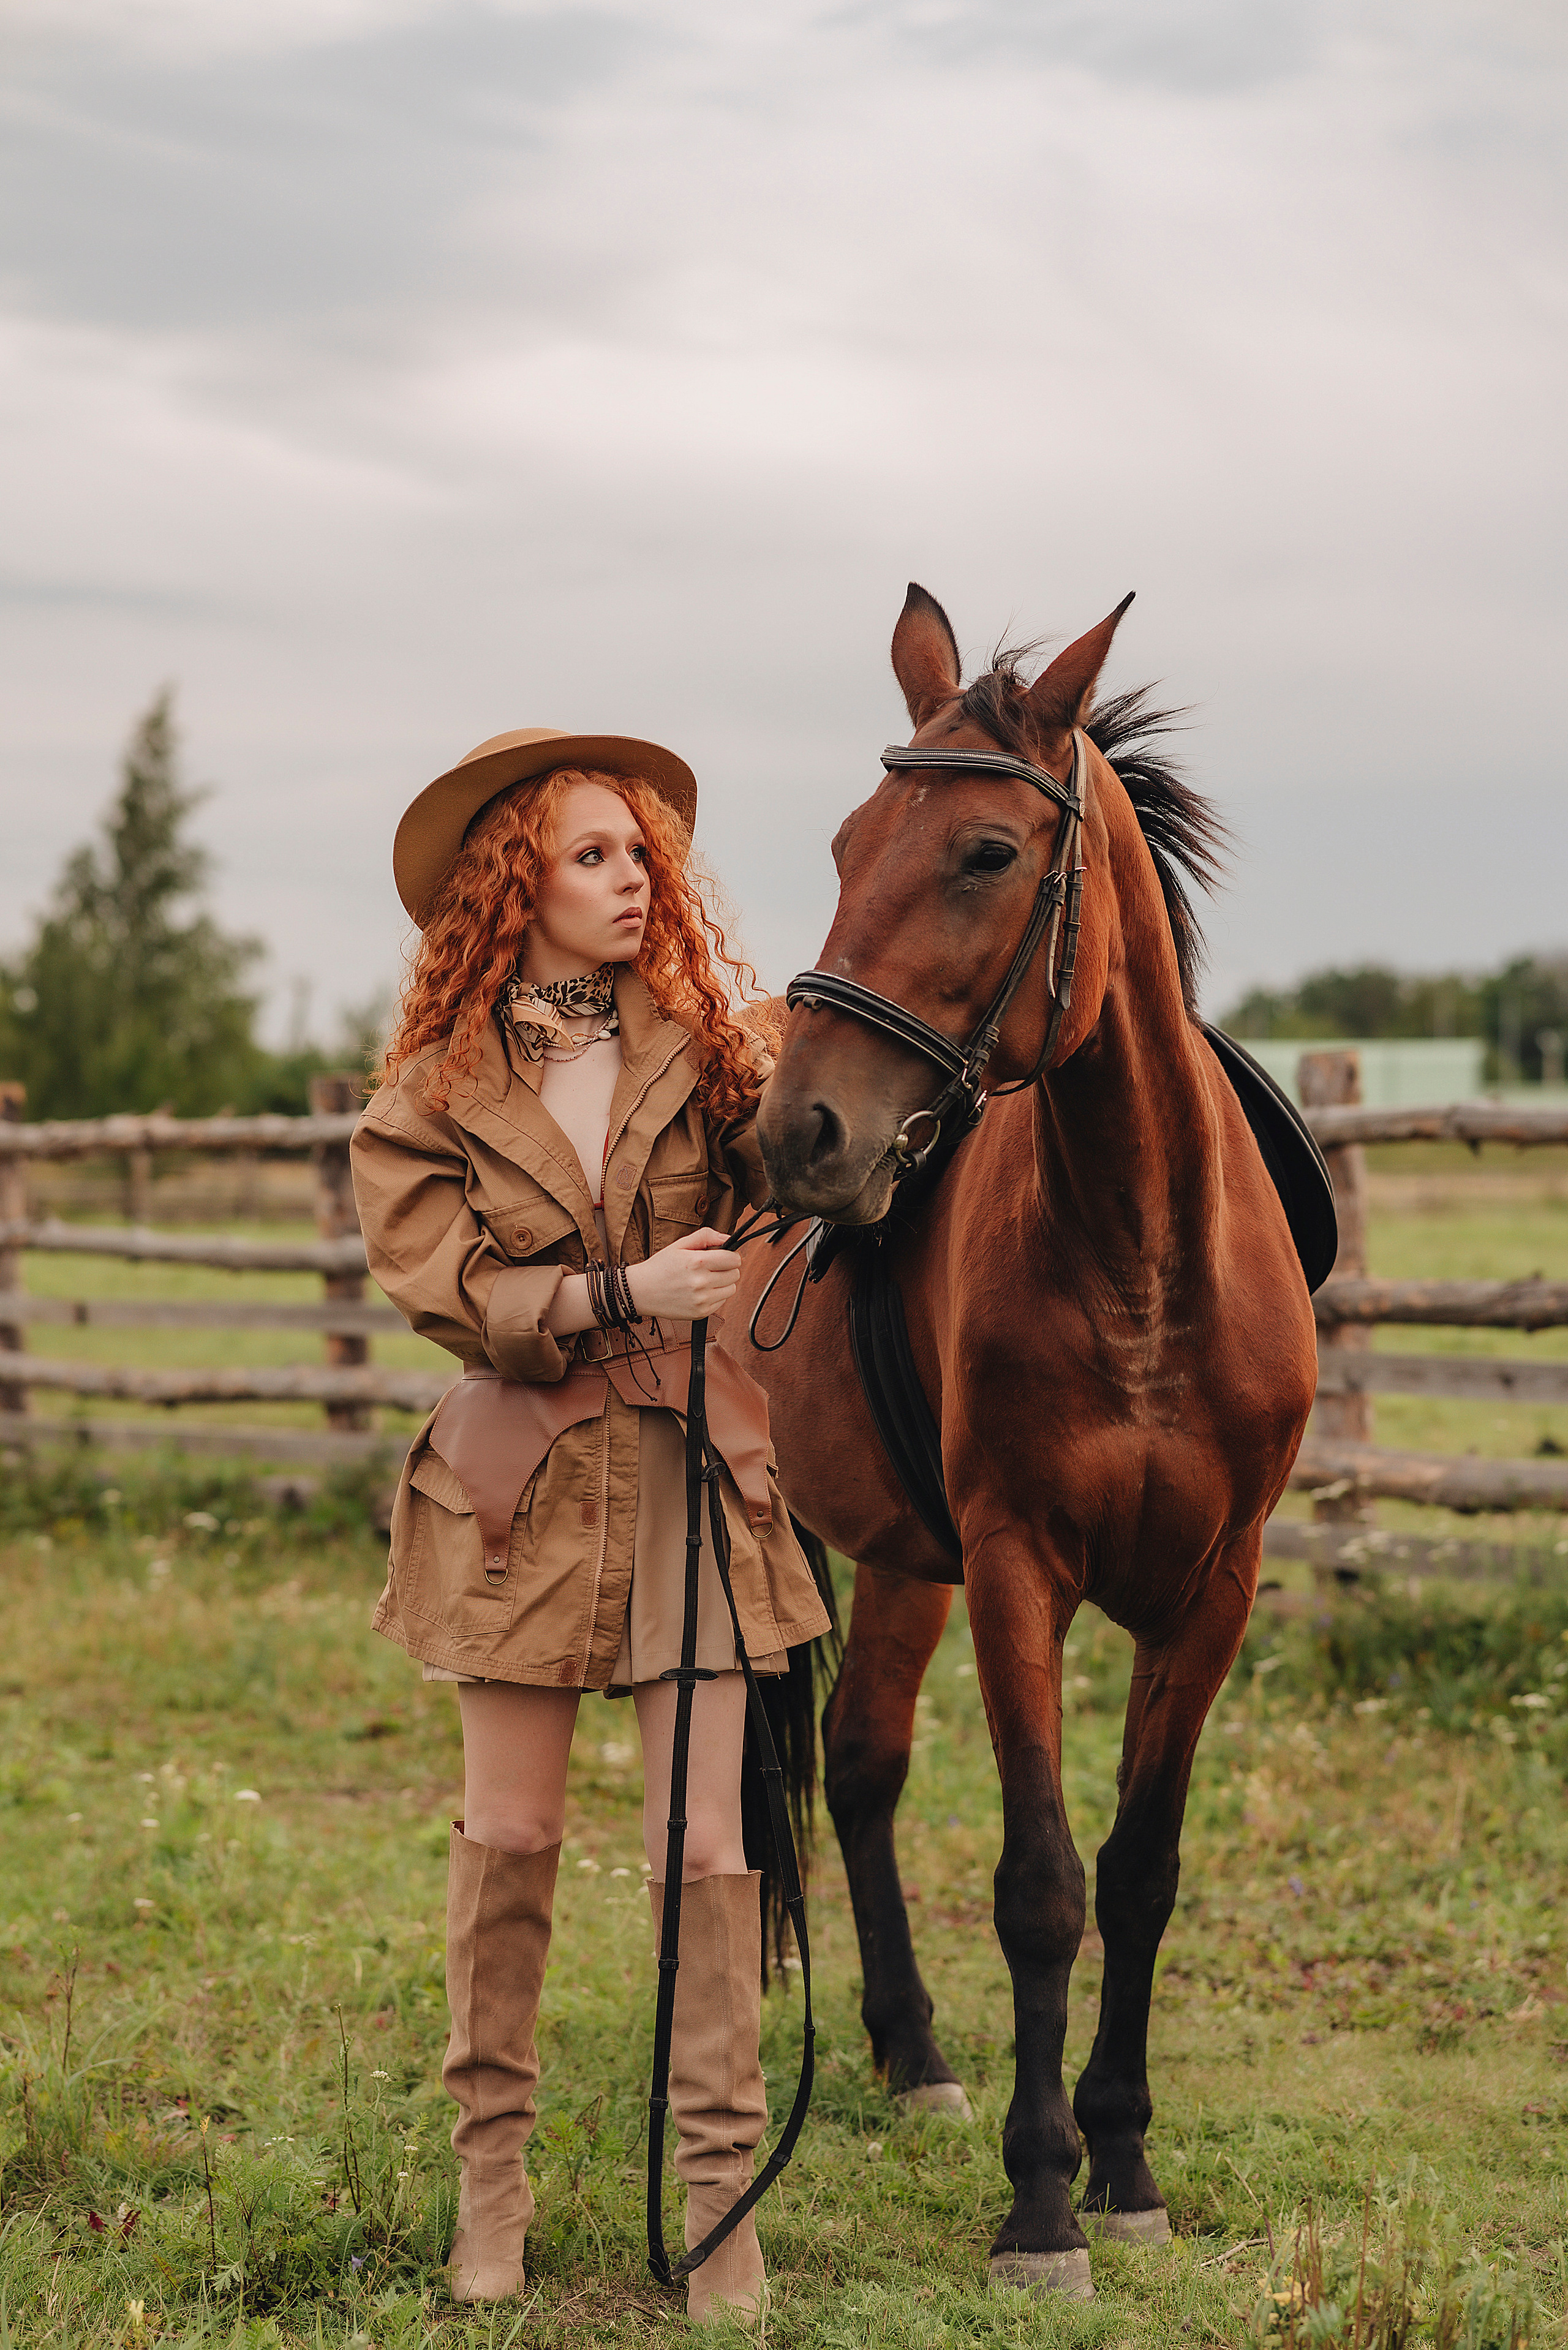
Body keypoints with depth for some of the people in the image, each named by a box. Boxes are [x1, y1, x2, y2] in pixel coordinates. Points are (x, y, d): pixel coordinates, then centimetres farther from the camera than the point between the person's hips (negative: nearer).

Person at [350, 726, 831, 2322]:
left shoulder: (701, 1042, 6)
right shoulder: (436, 1089, 1)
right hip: (522, 1473, 0)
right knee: (508, 1833, 6)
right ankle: (492, 2168, 22)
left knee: (707, 1841, -1)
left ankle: (719, 2188, 8)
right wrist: (623, 1296, -17)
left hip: (698, 1468, 1)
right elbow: (446, 1286, -7)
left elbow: (786, 1174, -3)